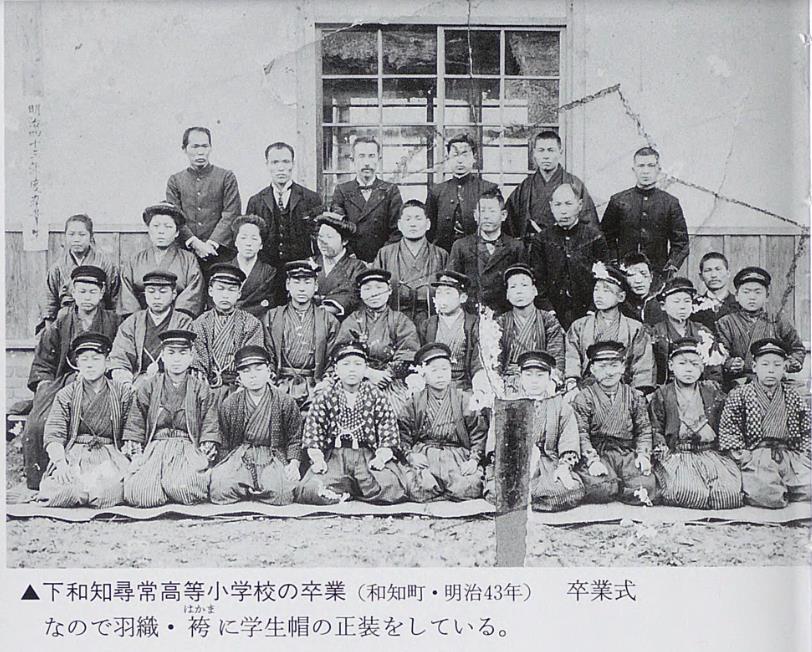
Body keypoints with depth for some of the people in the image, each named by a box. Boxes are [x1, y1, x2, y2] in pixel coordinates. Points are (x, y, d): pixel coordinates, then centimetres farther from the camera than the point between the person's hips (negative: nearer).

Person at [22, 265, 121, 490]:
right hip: (63, 384, 2)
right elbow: (42, 364, 14)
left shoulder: (113, 322, 7)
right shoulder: (60, 324, 10)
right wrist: (44, 386, -1)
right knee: (37, 426, -21)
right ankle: (39, 485, -11)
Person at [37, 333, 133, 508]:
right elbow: (53, 436, 2)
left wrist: (132, 462, -11)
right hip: (73, 455, 1)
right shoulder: (65, 395, 12)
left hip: (110, 456, 0)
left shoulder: (122, 393, 11)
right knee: (52, 486, -33)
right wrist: (60, 463, -17)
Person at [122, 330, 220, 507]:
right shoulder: (148, 387, 15)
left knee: (181, 487, -34)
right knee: (138, 494, -26)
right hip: (154, 446, 1)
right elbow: (135, 424, 14)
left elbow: (210, 426, 8)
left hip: (188, 447, -1)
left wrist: (207, 450, -7)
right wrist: (134, 451, 1)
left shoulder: (201, 389, 12)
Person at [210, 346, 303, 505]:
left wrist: (294, 463, -11)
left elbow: (294, 439, 4)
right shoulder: (229, 405, 5)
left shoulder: (285, 403, 1)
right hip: (239, 457, 1)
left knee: (282, 493, -31)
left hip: (272, 457, -1)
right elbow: (223, 440, 13)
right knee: (218, 489, -28)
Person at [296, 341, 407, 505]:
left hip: (369, 455, 0)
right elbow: (313, 432, 7)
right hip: (335, 454, 0)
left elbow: (388, 436, 4)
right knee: (309, 490, -27)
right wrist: (317, 459, -8)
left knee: (391, 488, -28)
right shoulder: (325, 398, 10)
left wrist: (381, 457, -12)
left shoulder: (377, 397, 8)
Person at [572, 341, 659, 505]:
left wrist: (643, 454, -7)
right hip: (596, 452, -3)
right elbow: (581, 433, -5)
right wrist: (592, 460, -18)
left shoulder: (634, 396, 13)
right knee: (597, 487, -32)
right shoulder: (584, 397, 3)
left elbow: (644, 430, 11)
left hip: (627, 453, 3)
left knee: (647, 484, -23)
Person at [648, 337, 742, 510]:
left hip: (710, 453, 3)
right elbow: (655, 429, 4)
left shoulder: (713, 391, 14)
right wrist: (662, 452, -11)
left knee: (731, 491, -21)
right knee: (688, 492, -30)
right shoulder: (661, 395, 6)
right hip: (676, 455, -3)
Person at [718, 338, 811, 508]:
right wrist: (745, 459, -10)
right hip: (755, 455, -4)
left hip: (791, 456, 4)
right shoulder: (738, 396, 9)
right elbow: (728, 433, 1)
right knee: (763, 491, -32)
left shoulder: (794, 399, 20)